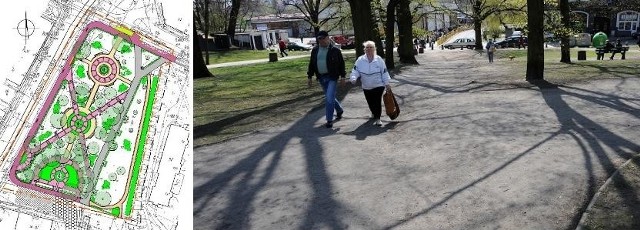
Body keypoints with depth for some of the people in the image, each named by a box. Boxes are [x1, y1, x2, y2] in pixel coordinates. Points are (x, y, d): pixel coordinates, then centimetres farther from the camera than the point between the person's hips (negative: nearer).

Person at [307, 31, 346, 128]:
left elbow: (341, 64, -2)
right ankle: (339, 111, 43)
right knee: (330, 97, 18)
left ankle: (329, 120, -3)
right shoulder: (315, 50, 6)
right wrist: (309, 77, 9)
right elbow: (311, 64, 12)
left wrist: (342, 76, -5)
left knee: (329, 98, -13)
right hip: (321, 78, 5)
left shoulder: (335, 50, -6)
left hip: (332, 77, -5)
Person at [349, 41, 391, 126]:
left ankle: (377, 118, -4)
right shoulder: (360, 60, -4)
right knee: (370, 103, 13)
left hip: (378, 86, -2)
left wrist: (387, 83, 0)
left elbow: (384, 72, -1)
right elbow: (355, 71, -6)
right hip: (366, 87, 3)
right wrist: (353, 78, -25)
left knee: (377, 102, -11)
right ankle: (374, 113, 41)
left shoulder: (379, 60, -6)